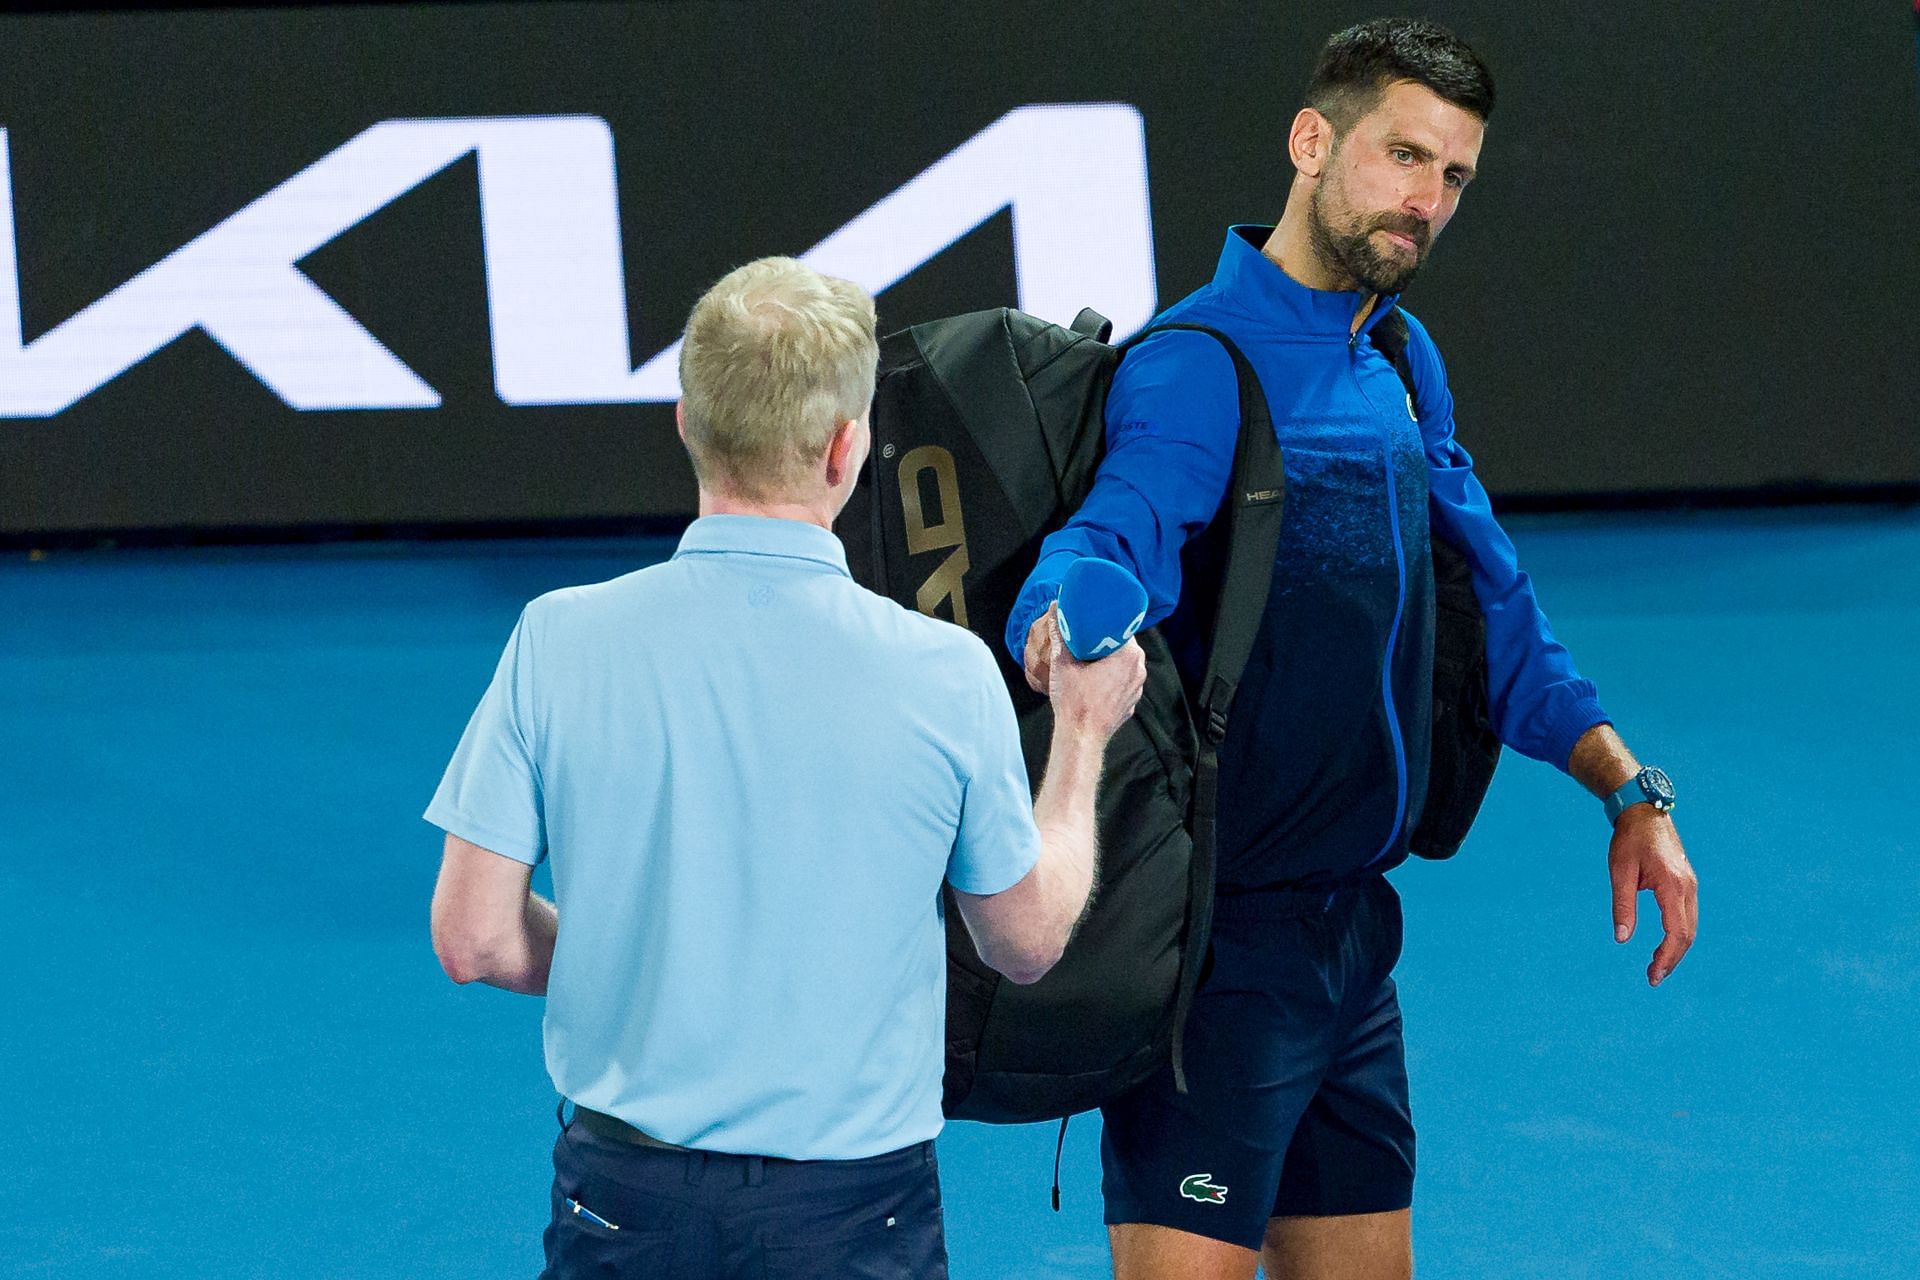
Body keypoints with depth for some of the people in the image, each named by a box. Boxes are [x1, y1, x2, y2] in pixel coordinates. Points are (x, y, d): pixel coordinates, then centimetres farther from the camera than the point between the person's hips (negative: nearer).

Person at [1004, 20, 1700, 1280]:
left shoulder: (1403, 363, 12)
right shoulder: (1199, 370, -16)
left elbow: (1489, 605, 23)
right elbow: (1110, 535, -35)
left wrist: (1630, 790, 14)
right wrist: (1068, 619, -59)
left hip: (1352, 930, 9)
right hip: (1220, 940, -9)